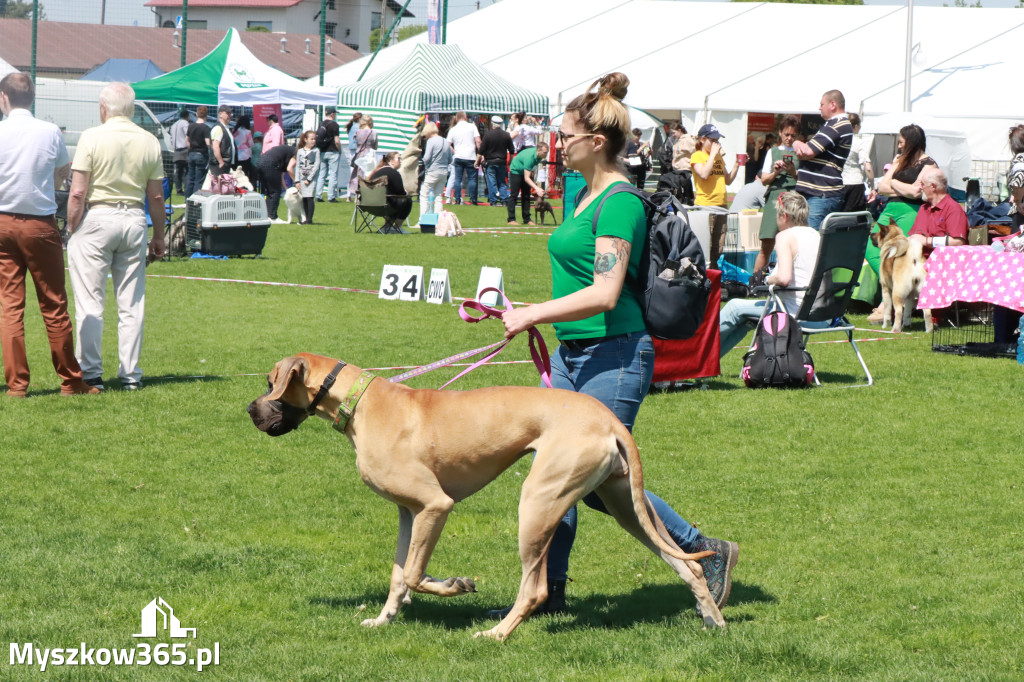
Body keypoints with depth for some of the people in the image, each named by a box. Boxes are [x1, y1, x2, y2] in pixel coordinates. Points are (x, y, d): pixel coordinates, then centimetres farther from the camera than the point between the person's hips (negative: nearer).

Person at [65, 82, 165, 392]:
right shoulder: (149, 142, 4)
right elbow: (156, 196, 7)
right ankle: (130, 374, 9)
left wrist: (71, 229, -1)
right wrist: (158, 235, 16)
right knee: (132, 304, 8)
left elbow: (77, 194, -10)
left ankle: (90, 373, 0)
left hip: (96, 218, -3)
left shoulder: (92, 137, -7)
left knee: (90, 303, 1)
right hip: (134, 219, 4)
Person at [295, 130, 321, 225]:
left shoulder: (316, 151, 1)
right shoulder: (300, 151, 10)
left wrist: (309, 179, -9)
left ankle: (310, 219, -10)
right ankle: (306, 218, 9)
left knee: (310, 198, -12)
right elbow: (297, 166, 10)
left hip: (312, 177, -3)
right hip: (302, 177, 3)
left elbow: (317, 165, -4)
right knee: (304, 199, 3)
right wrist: (297, 180, 2)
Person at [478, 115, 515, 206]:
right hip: (502, 162, 3)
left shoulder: (488, 134, -9)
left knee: (491, 182, 0)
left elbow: (482, 150, -7)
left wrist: (478, 160, 3)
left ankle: (493, 201, -3)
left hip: (490, 162, -3)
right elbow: (512, 151, 9)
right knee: (502, 182, 10)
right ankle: (504, 200, 4)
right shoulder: (506, 135, 2)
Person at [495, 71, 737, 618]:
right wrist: (536, 313, 22)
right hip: (572, 352, 10)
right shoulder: (588, 194, 12)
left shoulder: (619, 202, -17)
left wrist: (534, 314, -22)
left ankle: (706, 553, 6)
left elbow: (605, 293, -25)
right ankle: (549, 590, 15)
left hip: (613, 356, -10)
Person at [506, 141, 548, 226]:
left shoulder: (539, 156, -14)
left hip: (526, 171, 8)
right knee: (514, 195, -8)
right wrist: (537, 188, -46)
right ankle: (511, 219, -6)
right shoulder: (529, 157, -38)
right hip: (516, 171, -8)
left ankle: (526, 219, 5)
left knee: (526, 196, 3)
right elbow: (526, 178, -39)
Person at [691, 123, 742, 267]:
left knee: (718, 249, 8)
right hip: (705, 205, -7)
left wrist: (737, 164, 8)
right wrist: (713, 153, -13)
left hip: (721, 205, 7)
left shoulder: (719, 156, 19)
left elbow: (728, 180, 21)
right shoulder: (697, 156, -2)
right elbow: (704, 174, -20)